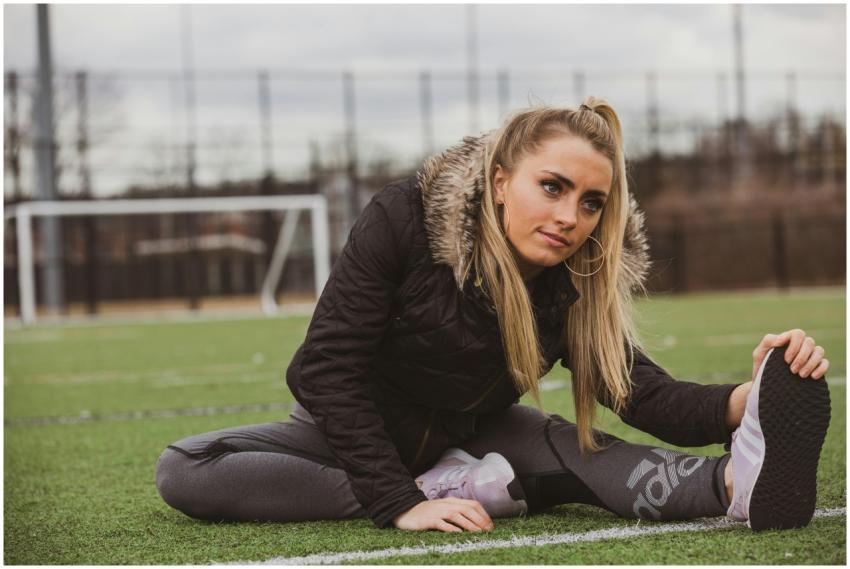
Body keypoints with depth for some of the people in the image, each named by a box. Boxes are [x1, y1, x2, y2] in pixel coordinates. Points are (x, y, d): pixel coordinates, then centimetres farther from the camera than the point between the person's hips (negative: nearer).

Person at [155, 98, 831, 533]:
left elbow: (643, 393, -23)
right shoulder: (405, 219, -28)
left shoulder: (578, 281, -16)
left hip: (470, 434, 2)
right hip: (359, 431, -2)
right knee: (185, 470, -29)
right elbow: (329, 367, -29)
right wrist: (399, 502, -37)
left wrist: (742, 401, -46)